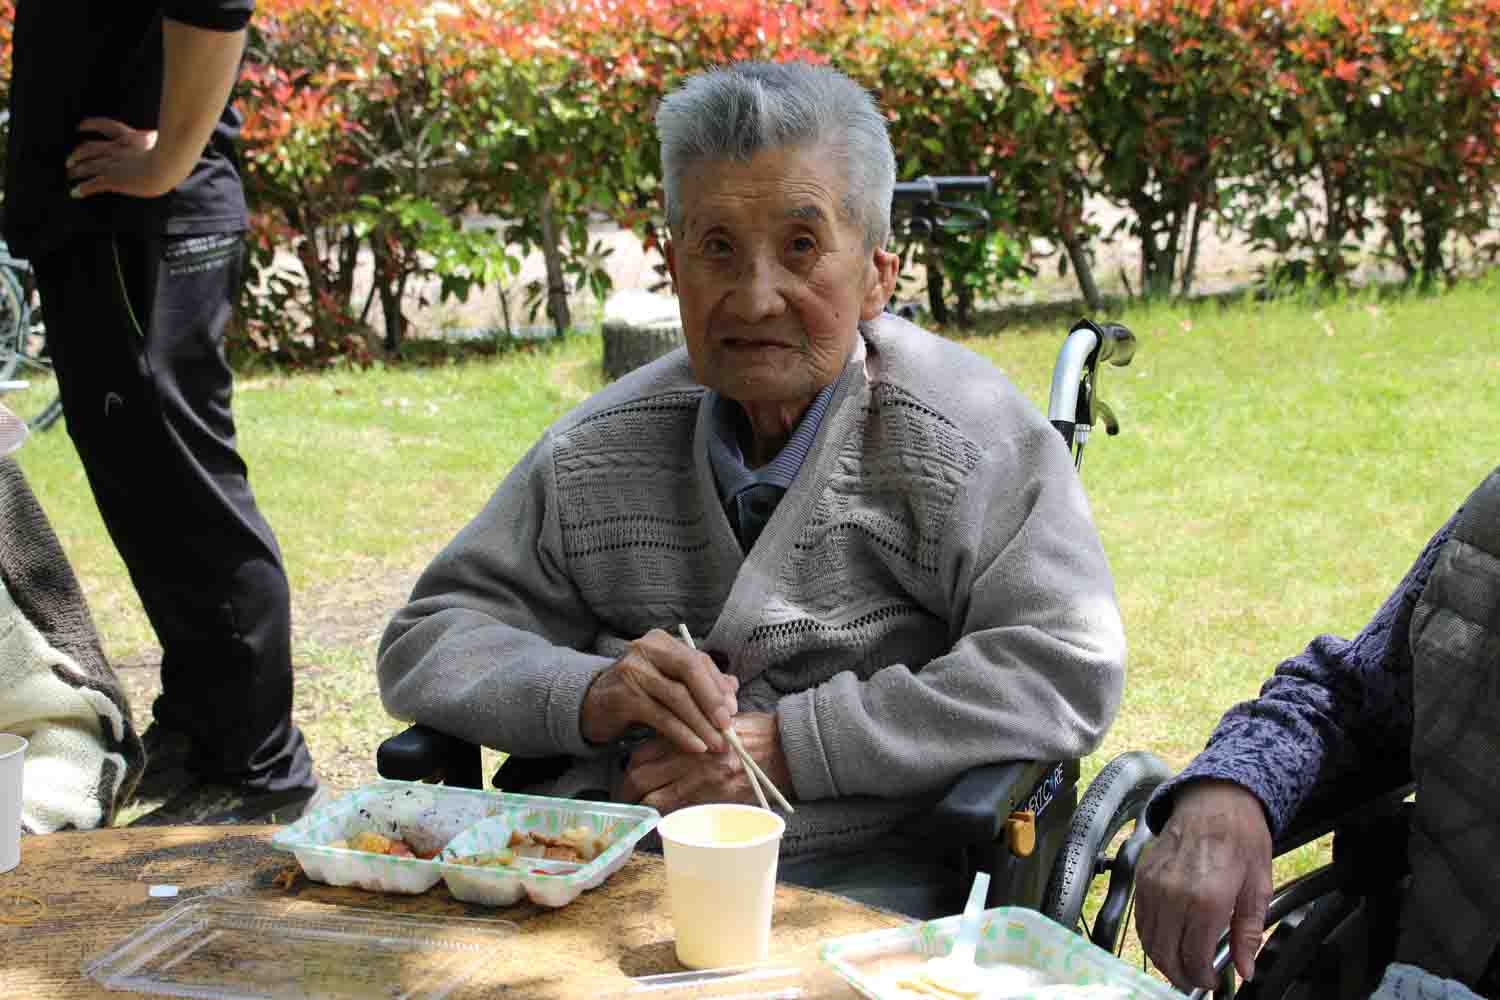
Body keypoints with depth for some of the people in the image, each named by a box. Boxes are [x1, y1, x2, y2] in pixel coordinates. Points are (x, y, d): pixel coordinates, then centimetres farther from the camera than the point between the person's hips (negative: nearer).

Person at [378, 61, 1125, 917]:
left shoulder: (964, 433, 2)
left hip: (855, 878, -3)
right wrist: (586, 695, -9)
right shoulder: (597, 450, 13)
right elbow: (425, 644, 14)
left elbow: (1069, 671, -8)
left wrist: (790, 747, -13)